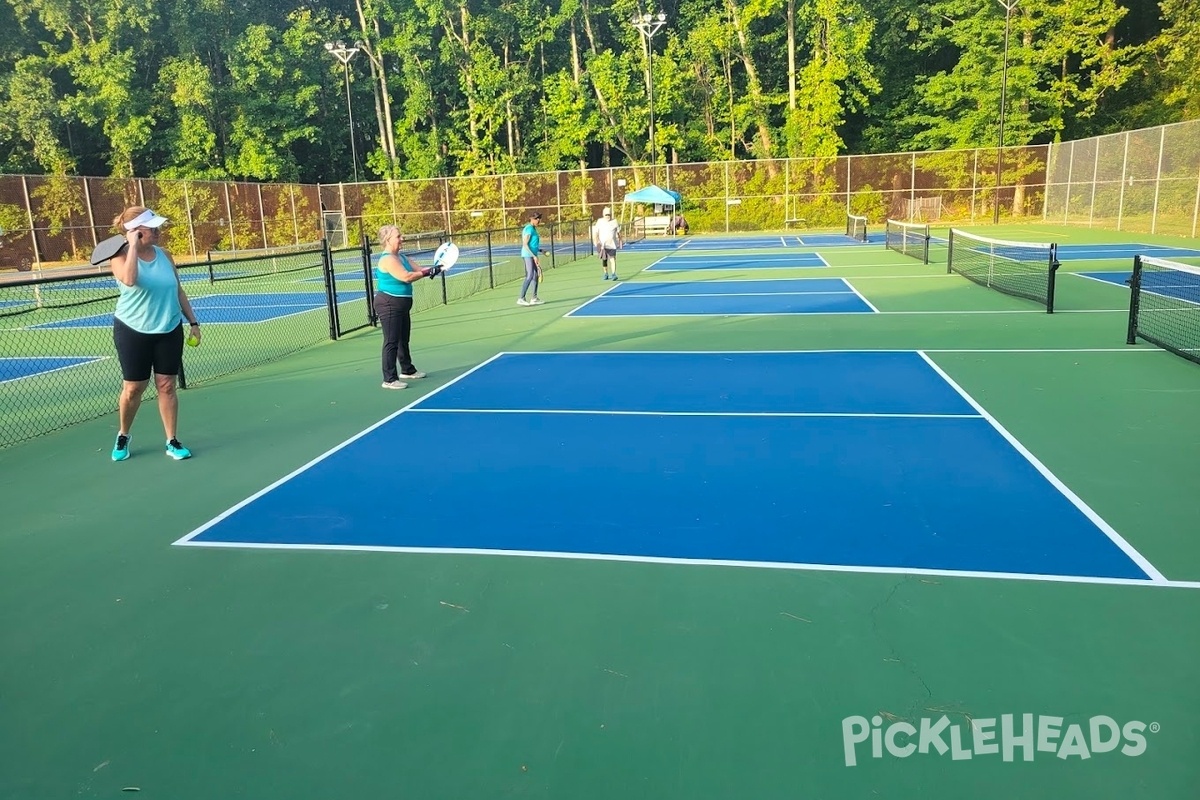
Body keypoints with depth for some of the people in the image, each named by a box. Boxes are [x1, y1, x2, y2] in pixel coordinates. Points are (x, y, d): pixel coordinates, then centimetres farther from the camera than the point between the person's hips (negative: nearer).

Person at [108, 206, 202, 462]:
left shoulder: (165, 255, 3)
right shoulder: (122, 257, -11)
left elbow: (178, 290, 12)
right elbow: (130, 280, -34)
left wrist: (193, 321, 10)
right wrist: (133, 245, -26)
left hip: (169, 331, 3)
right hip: (134, 332, -3)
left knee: (167, 386, 5)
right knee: (133, 389, 5)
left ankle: (172, 442, 14)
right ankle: (122, 437, 28)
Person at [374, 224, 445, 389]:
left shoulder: (401, 257, 12)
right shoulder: (387, 259, -19)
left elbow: (417, 270, 6)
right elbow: (406, 277, -27)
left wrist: (433, 268, -13)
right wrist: (427, 273, -18)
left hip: (402, 305, 10)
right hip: (389, 305, -10)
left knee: (404, 339, 22)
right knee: (392, 342, -8)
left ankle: (407, 370, 39)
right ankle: (389, 380, -3)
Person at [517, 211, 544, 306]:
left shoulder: (533, 229, 16)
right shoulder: (529, 229, -13)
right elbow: (525, 244, -18)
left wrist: (540, 250, 18)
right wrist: (534, 256, -21)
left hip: (532, 255, 10)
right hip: (528, 255, -10)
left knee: (536, 275, 11)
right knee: (530, 276, -14)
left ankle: (534, 298, 16)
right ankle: (521, 299, -14)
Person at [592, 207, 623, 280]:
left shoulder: (614, 222, 3)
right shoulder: (599, 222, 2)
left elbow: (618, 233, 10)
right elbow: (595, 232, 5)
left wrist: (620, 241, 10)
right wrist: (596, 241, -4)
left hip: (612, 244, -1)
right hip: (602, 245, 1)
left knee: (612, 258, -13)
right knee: (604, 260, 9)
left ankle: (614, 274, -15)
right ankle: (606, 274, 24)